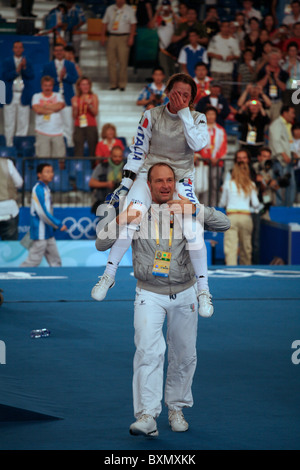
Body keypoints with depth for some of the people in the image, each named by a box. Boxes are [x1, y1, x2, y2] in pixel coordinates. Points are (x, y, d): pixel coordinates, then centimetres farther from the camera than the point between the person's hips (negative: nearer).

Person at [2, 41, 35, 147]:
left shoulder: (27, 62, 9)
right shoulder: (6, 62, 7)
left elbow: (31, 76, -3)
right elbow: (5, 76, -5)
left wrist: (24, 68, -18)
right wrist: (17, 70, -15)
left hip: (24, 97, 0)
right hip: (10, 96, 0)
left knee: (23, 123, -1)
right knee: (9, 123, 0)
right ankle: (9, 144, 5)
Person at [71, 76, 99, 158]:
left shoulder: (94, 97, 8)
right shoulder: (75, 99, 10)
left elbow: (95, 113, 0)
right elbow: (74, 116, 8)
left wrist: (89, 105, -15)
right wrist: (75, 108, -9)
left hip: (91, 126, 0)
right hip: (79, 127, 0)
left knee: (93, 150, -8)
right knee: (78, 151, -9)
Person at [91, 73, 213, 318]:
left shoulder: (197, 119, 0)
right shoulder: (152, 116, -1)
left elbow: (197, 144, -19)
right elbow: (138, 150, 2)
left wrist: (183, 112, -19)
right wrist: (125, 183, -3)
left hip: (181, 179, 0)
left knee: (192, 229, -20)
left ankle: (203, 289, -8)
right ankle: (109, 275, -12)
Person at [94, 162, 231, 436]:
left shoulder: (186, 209, 0)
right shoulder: (137, 211, -2)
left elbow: (224, 224, -10)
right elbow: (101, 244, -4)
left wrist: (196, 209, -23)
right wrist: (120, 222, -22)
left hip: (184, 294, 2)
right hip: (150, 295, -2)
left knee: (184, 355, 9)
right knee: (148, 352, -18)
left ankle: (176, 408, 27)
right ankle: (147, 416, -23)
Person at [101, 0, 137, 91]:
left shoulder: (129, 10, 6)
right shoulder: (110, 9, 13)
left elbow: (133, 24, 2)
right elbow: (105, 23, 15)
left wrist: (131, 37, -8)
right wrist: (103, 36, 7)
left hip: (124, 37, -3)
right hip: (112, 37, 3)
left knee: (123, 61, -7)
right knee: (111, 61, 0)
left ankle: (122, 84, 0)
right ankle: (113, 83, 6)